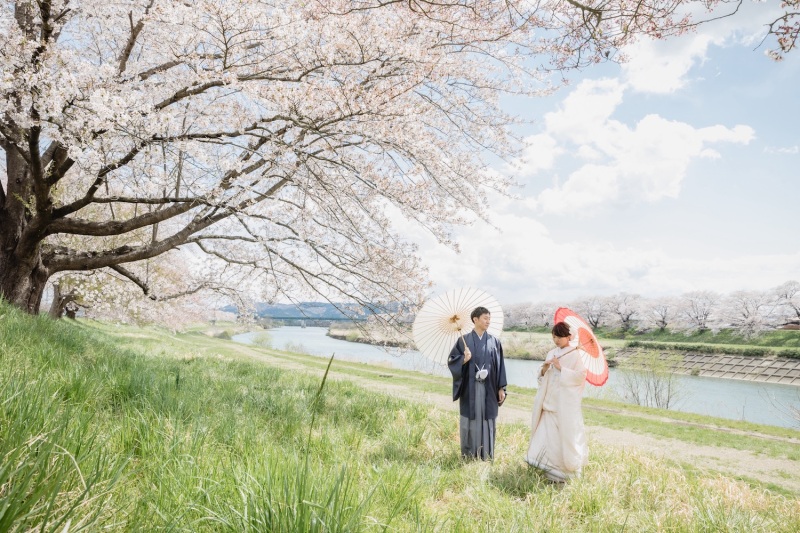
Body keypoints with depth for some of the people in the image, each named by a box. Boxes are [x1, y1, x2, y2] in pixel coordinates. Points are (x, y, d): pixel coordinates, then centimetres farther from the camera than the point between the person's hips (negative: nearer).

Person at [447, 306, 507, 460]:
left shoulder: (494, 342, 4)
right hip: (470, 388, -1)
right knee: (469, 420, 5)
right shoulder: (464, 340, -2)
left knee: (487, 420, 6)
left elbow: (500, 366, 6)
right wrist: (464, 360, -21)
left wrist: (501, 388, 2)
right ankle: (468, 454, 17)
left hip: (488, 388, 2)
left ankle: (486, 455, 17)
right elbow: (451, 361, -2)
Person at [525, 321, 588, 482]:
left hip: (566, 403, -6)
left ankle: (568, 467, 12)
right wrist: (544, 369, -6)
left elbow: (581, 375, -14)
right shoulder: (551, 354, 12)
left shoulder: (575, 355, -6)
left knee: (565, 435, -1)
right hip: (550, 401, 6)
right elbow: (543, 378, 15)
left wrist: (561, 368, -17)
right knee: (547, 433, 6)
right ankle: (551, 464, 16)